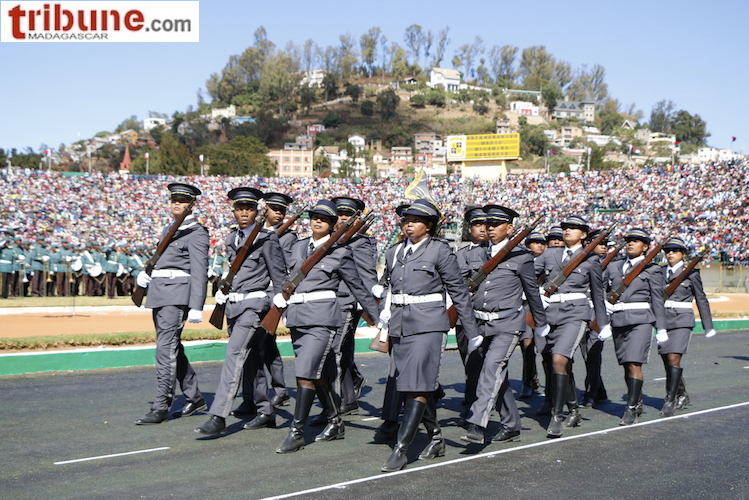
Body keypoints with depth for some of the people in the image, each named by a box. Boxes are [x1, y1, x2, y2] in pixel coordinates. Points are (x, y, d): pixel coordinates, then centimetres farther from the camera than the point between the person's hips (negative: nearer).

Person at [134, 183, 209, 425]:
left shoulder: (196, 233, -6)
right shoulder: (169, 230, 20)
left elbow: (199, 273, -12)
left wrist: (196, 307, -19)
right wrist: (146, 273, 8)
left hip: (177, 296, -9)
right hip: (159, 294, 9)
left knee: (166, 348, -12)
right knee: (173, 348, 13)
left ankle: (161, 407, -10)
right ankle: (195, 398, 24)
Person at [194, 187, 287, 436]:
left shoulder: (266, 239, -6)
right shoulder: (231, 239, 15)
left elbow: (279, 275, -4)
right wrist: (224, 292, 18)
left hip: (253, 304, -8)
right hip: (233, 304, 8)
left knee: (235, 355, -17)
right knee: (252, 360, 12)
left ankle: (218, 416, -20)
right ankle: (266, 412, 22)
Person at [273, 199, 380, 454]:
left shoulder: (339, 252, 0)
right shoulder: (298, 247, 14)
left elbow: (358, 288, 5)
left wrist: (378, 319, 7)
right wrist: (280, 295, 3)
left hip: (322, 318, -6)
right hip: (297, 317, 6)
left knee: (306, 372, -13)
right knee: (319, 373, 14)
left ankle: (296, 433, -10)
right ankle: (335, 422, 29)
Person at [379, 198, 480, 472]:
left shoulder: (440, 251, -4)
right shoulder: (394, 252, 12)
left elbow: (459, 292, -2)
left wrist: (472, 332, -1)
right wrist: (385, 314, 12)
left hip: (428, 326, -6)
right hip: (399, 326, 6)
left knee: (418, 387, -11)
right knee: (409, 385, 12)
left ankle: (401, 449, -12)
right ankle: (436, 436, 30)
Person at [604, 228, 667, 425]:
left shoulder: (651, 269, 3)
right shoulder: (613, 267, 14)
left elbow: (657, 300, 2)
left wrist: (661, 328, 0)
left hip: (640, 320, -5)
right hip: (618, 321, 5)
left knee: (634, 364, -13)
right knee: (626, 365, 8)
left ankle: (631, 409, -10)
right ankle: (637, 403, 23)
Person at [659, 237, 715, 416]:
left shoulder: (691, 273, 1)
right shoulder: (660, 272, 11)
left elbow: (701, 299, 5)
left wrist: (708, 326, 6)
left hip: (682, 320, -4)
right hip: (663, 320, 5)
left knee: (673, 359, -15)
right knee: (667, 361, 8)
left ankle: (670, 401, -11)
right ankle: (682, 396, 27)